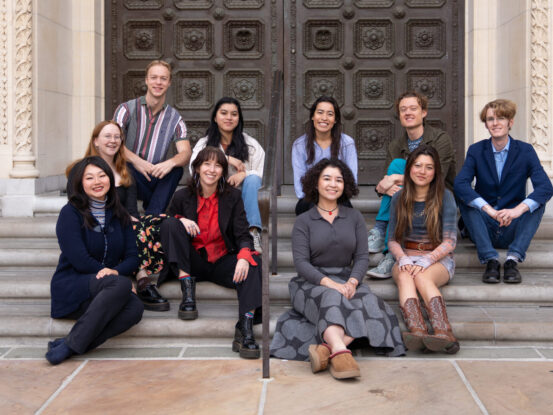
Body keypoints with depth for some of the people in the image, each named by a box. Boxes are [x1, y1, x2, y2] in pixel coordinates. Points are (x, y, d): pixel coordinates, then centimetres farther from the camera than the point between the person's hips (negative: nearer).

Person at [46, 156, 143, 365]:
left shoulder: (119, 215, 13)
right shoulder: (71, 213, -2)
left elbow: (132, 258, 6)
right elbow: (80, 260, -11)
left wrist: (116, 271, -16)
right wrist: (117, 278, -11)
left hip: (106, 292, 5)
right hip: (71, 288, -4)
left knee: (135, 307, -29)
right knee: (121, 284, -34)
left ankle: (69, 344, -29)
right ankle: (72, 344, -30)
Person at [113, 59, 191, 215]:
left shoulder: (175, 118, 8)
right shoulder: (127, 109, 2)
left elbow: (185, 153, -6)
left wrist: (170, 163, -31)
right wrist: (135, 160, -32)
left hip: (155, 178, 2)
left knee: (176, 170, -27)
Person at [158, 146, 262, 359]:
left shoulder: (233, 196, 3)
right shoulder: (183, 196, 3)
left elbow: (243, 235, -3)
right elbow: (165, 227, 10)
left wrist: (244, 256, -26)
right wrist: (180, 220, -15)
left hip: (222, 262, 0)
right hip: (191, 263, 0)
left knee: (254, 263, -30)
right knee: (170, 224, -21)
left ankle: (245, 327, -44)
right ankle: (187, 292, -26)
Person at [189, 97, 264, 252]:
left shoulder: (250, 144, 10)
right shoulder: (203, 143, 11)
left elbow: (263, 172, 0)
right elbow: (194, 168, -9)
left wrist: (244, 174, -21)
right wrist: (226, 159, -16)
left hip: (242, 198, 0)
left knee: (252, 179, -30)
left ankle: (253, 233, -35)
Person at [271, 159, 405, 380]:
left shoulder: (354, 217, 14)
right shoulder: (303, 221, 6)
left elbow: (362, 257, 6)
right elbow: (301, 261, -6)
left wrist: (352, 282, -15)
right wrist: (328, 282, -22)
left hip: (346, 281, 3)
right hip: (311, 282, -3)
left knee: (370, 304, -30)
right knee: (332, 299, -37)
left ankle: (325, 349, -47)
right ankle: (340, 353, -59)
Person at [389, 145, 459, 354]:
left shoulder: (445, 197, 2)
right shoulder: (399, 198, 11)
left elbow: (450, 241, -4)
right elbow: (392, 239, 10)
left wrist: (426, 260, -20)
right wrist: (403, 258, -13)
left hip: (439, 258, -2)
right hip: (407, 257, 2)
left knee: (421, 276, -36)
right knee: (404, 276, -34)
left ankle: (442, 331, -56)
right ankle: (416, 330, -59)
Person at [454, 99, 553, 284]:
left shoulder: (525, 151, -2)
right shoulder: (476, 151, 0)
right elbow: (460, 184, -19)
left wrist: (518, 209, -36)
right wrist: (489, 210, -33)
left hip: (513, 230, 0)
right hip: (484, 229, 0)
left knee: (537, 202, -23)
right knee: (464, 198, -24)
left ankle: (513, 259, -31)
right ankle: (490, 260, -31)